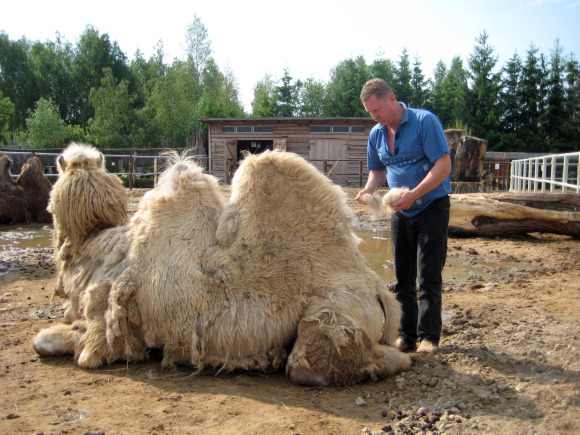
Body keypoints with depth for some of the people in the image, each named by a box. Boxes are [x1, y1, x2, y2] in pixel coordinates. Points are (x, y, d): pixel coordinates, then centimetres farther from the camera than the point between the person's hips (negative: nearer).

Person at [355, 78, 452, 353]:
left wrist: (413, 194, -27)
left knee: (428, 276, -5)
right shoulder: (376, 134, 5)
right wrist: (369, 188, -6)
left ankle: (428, 336, 4)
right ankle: (407, 335, 16)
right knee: (403, 278, 8)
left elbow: (444, 165, -19)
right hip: (401, 212, 6)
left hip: (431, 207, -6)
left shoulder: (425, 121, -14)